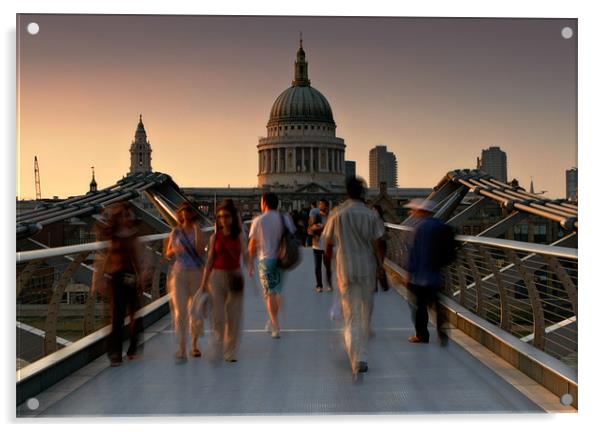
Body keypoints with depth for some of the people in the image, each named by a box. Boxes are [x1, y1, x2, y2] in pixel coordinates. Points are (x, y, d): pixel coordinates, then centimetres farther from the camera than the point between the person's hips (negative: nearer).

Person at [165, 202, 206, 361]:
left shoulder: (198, 230, 2)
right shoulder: (175, 232, 6)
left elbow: (200, 250, -13)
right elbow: (168, 254, 11)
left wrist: (197, 231, -16)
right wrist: (175, 249, -10)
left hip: (196, 272, 0)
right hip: (179, 272, 0)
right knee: (180, 310, -7)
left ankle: (194, 345, 23)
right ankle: (181, 348, -7)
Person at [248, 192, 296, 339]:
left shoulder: (259, 220, -5)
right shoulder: (285, 218, 3)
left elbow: (252, 244, -2)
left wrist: (250, 262, 6)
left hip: (266, 259, -3)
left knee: (270, 294, 2)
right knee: (278, 291, 17)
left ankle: (275, 327, -2)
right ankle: (273, 321, 27)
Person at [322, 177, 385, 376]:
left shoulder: (336, 214, -3)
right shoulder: (371, 215, -5)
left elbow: (328, 242, 5)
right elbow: (376, 245, -6)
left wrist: (328, 254, 26)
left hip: (345, 270, 0)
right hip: (367, 269, 0)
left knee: (351, 316, 3)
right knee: (365, 314, 14)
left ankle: (357, 359, -11)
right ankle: (362, 355, 22)